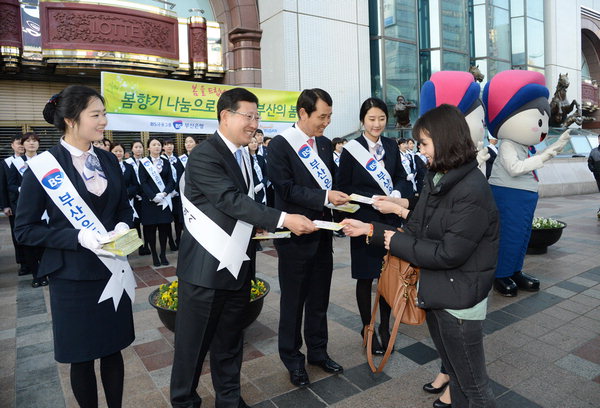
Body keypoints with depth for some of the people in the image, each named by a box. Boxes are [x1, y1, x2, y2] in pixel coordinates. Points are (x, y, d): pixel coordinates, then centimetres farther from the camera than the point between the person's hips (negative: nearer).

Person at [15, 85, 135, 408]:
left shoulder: (108, 160, 3)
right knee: (81, 356, 12)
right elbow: (24, 228, -9)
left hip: (112, 271, 4)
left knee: (113, 348, 16)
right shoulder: (44, 167, -11)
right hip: (72, 276, -4)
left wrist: (122, 226, -9)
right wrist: (78, 237, -22)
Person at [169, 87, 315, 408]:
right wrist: (282, 219, -29)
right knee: (194, 340, 9)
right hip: (205, 264, -7)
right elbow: (231, 200, -26)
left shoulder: (243, 154, 10)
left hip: (237, 262, 8)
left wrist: (256, 224, 2)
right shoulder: (204, 155, -16)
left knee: (230, 339, 19)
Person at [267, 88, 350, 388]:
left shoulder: (325, 144, 9)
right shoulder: (280, 145, -11)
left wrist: (340, 198, -4)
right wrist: (325, 197, -24)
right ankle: (292, 358, 29)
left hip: (322, 233, 6)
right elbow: (285, 188, -18)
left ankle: (318, 351, 37)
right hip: (295, 236, -6)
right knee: (293, 300, 10)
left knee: (319, 298, 18)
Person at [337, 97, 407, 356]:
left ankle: (385, 326, 28)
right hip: (364, 220, -3)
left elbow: (400, 176, 14)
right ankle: (367, 329, 25)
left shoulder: (391, 146, 6)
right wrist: (373, 199, -17)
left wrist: (395, 194, -7)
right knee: (365, 277, 7)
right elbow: (344, 187, -7)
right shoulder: (351, 149, -7)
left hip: (390, 218, 4)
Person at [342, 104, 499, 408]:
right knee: (454, 374, 25)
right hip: (435, 293, 8)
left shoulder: (473, 191, -22)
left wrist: (396, 241, -15)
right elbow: (416, 231, 6)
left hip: (459, 302, -8)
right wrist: (370, 230, 1)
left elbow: (448, 254, -24)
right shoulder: (435, 179, 4)